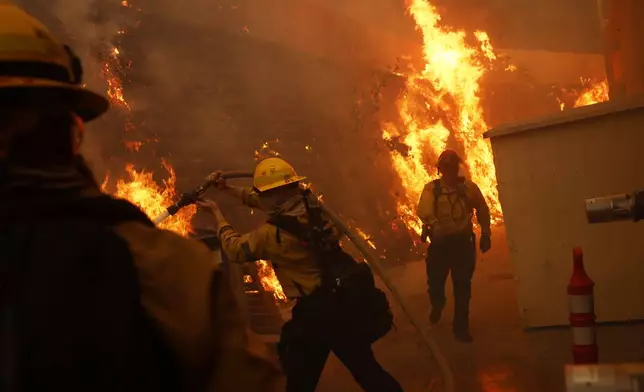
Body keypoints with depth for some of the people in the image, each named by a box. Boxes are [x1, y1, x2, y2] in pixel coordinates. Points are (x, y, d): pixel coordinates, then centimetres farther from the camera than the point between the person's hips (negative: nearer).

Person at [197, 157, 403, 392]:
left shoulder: (272, 234, -16)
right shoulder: (310, 203, 1)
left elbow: (234, 248, 4)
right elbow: (257, 200, 18)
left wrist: (216, 212, 16)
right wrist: (227, 188, 22)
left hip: (322, 310, -7)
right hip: (351, 297, 7)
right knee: (365, 369, 21)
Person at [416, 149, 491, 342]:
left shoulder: (469, 187, -1)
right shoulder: (431, 188, -8)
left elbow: (483, 210, 11)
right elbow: (423, 210, -24)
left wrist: (485, 235, 10)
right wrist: (433, 223, -44)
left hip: (463, 241, 1)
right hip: (440, 242, -1)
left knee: (463, 286, 4)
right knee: (435, 281, 7)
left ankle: (461, 327, 18)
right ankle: (437, 306, 43)